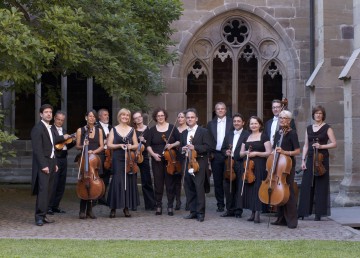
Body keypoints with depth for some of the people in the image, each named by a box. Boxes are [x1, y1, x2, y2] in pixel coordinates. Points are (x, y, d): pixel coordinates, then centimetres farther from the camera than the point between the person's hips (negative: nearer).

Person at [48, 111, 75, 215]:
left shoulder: (64, 131, 20)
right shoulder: (50, 129, -4)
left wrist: (73, 142, 5)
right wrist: (63, 137, -19)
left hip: (63, 159, 8)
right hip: (54, 159, -8)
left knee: (61, 184, 8)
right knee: (53, 184, -9)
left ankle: (55, 206, 16)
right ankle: (49, 207, -4)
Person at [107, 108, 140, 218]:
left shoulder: (132, 130, 12)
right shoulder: (114, 129, 7)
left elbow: (136, 145, 12)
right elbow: (109, 145, 2)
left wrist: (131, 146, -9)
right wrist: (119, 145, -13)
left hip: (129, 159, 2)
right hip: (117, 159, -2)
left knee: (129, 182, 0)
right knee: (117, 182, -9)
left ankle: (126, 207, 9)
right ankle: (113, 208, -4)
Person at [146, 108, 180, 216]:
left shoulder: (172, 127, 4)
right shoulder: (152, 130, 6)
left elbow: (179, 141, 5)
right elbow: (148, 145, 6)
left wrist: (172, 145, -13)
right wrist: (153, 154, -10)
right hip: (157, 160, 1)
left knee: (170, 182, -1)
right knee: (158, 183, 1)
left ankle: (170, 206, 5)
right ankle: (158, 206, 8)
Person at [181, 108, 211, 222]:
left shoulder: (203, 131, -1)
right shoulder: (184, 133, 18)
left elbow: (207, 146, -8)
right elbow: (181, 146, 23)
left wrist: (195, 147, -19)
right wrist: (182, 149, 0)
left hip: (199, 162, -6)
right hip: (187, 162, 6)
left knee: (199, 187, -11)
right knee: (189, 188, 7)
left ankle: (200, 212, -7)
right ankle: (193, 211, 15)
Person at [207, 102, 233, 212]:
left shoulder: (231, 123, 3)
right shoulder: (211, 124, 11)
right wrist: (210, 153, -1)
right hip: (215, 155, 3)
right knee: (217, 181, 6)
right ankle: (220, 204, 14)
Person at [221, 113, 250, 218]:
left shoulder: (247, 135, -3)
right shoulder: (228, 135, 18)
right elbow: (223, 149, 20)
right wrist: (226, 152, -2)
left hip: (241, 165, -6)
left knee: (239, 188, -1)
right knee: (228, 188, 6)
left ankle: (238, 210, 8)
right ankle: (230, 210, 15)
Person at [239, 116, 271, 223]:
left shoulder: (263, 136, -1)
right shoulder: (247, 137, 15)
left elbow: (269, 153, -7)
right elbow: (241, 153, 16)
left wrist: (256, 153, -15)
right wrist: (246, 152, -5)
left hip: (259, 166, -5)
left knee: (257, 187, -10)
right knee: (249, 188, 2)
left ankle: (257, 214, -10)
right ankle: (253, 213, 8)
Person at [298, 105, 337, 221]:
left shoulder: (327, 128, 1)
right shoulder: (309, 128, 13)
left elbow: (334, 144, -3)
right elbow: (306, 146, 12)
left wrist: (321, 146, -15)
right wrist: (303, 160, 4)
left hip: (322, 159, -3)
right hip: (310, 159, 3)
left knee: (320, 186, -3)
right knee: (306, 185, -1)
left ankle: (319, 213, 2)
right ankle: (303, 212, 3)